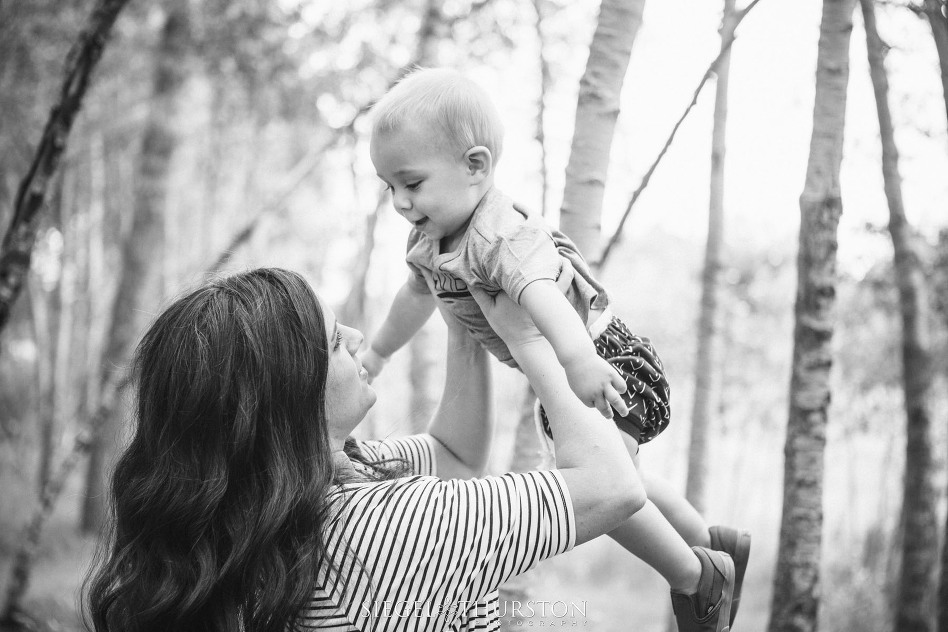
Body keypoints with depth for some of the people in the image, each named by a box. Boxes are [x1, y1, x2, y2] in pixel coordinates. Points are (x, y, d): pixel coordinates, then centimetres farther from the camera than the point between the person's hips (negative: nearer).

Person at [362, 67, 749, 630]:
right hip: (555, 379, 10)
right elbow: (418, 294, 18)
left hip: (607, 368, -10)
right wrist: (377, 352, 33)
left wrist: (577, 360, -72)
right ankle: (716, 541, 44)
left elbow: (540, 291, -54)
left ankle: (696, 577, -4)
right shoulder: (430, 241, -3)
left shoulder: (503, 236, -34)